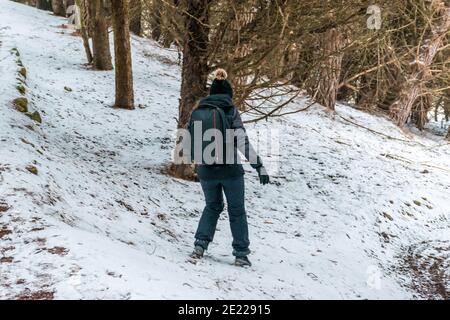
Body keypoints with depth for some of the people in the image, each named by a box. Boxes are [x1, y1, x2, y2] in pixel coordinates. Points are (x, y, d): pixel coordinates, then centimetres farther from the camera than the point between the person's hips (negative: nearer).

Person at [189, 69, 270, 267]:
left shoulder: (198, 111, 3)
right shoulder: (231, 112, -10)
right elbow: (243, 142, -16)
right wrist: (259, 166, -14)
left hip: (206, 171, 4)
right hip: (231, 170, -3)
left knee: (212, 206, 23)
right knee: (237, 211, 11)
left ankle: (200, 244, 10)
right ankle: (241, 254, 12)